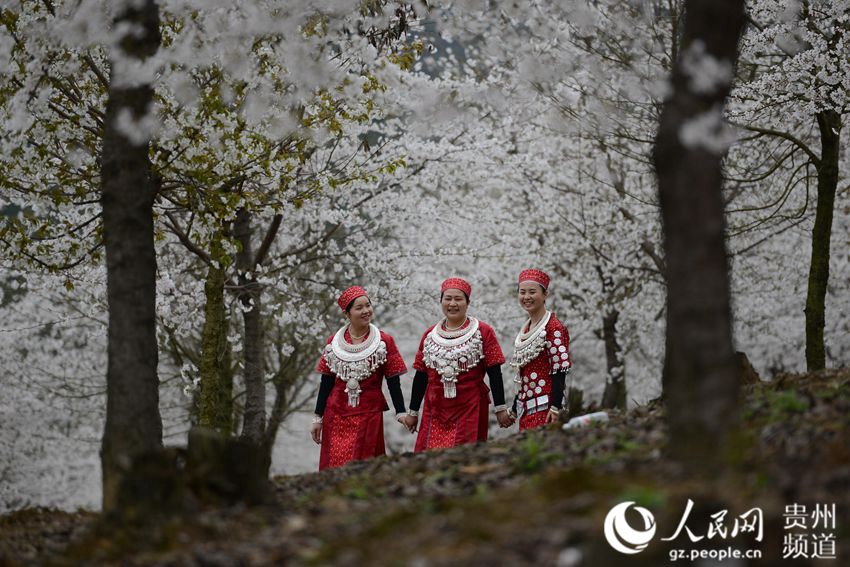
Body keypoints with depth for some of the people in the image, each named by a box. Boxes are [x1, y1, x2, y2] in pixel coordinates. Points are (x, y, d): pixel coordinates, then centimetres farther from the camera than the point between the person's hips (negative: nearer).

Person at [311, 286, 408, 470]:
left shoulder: (384, 342, 0)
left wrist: (401, 413, -11)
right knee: (334, 467, 1)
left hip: (369, 414, -2)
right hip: (336, 415, 2)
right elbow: (326, 383, 10)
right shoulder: (334, 342, 7)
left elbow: (393, 382, -1)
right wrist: (318, 418, 9)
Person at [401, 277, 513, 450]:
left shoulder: (482, 332, 1)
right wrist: (413, 412, 15)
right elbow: (421, 376, 14)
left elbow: (494, 373, -1)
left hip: (470, 410, -3)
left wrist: (500, 408, -4)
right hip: (436, 412, 3)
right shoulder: (430, 335, 11)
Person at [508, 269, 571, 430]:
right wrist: (514, 409, 22)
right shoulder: (525, 329, 17)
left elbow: (559, 371, -13)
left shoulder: (554, 327, -8)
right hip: (525, 409, 8)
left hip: (544, 408, -8)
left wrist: (556, 407, -20)